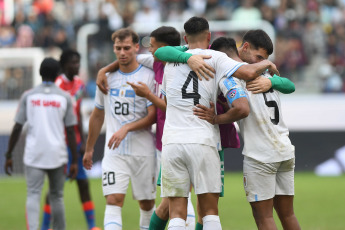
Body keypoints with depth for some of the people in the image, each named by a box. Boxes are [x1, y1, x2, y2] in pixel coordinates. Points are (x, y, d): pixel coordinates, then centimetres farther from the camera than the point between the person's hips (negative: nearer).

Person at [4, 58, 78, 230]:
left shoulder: (28, 96, 3)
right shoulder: (64, 97, 3)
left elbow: (17, 128, 2)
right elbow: (70, 131, 1)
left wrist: (9, 155, 9)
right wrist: (74, 161, 5)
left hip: (33, 153, -1)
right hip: (57, 155, 1)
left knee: (33, 195, -7)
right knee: (56, 196, 14)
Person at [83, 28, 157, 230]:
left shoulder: (149, 77, -3)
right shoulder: (107, 77, 9)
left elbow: (153, 116, -9)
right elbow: (98, 115, 20)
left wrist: (126, 128, -22)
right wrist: (89, 148, 23)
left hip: (143, 151, -2)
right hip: (114, 152, 2)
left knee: (147, 203, 7)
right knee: (114, 200, -13)